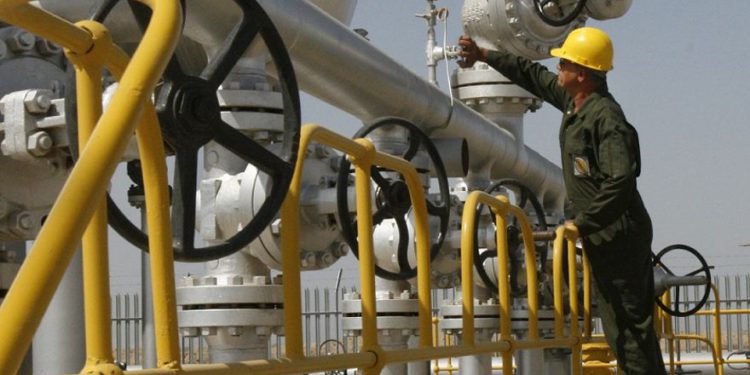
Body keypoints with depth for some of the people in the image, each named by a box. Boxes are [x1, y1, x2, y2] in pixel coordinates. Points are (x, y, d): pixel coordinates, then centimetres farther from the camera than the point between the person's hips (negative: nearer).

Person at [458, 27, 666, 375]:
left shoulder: (605, 117, -20)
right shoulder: (573, 101, 8)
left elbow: (621, 181, -29)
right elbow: (534, 75, 25)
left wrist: (582, 222, -22)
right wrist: (485, 55, 25)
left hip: (619, 235, -10)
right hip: (603, 235, 10)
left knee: (630, 325, -8)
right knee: (620, 325, 12)